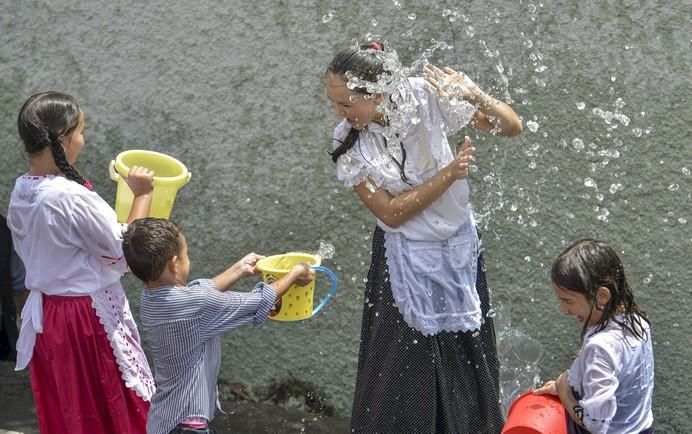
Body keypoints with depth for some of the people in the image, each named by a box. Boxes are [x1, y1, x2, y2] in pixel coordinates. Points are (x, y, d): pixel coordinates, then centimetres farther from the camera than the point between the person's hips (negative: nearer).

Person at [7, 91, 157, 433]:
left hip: (45, 313, 8)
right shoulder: (72, 197, -28)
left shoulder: (20, 193, -3)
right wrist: (141, 196, -9)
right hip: (89, 318, -8)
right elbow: (124, 250, -19)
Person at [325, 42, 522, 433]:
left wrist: (477, 98, -36)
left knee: (466, 355, 18)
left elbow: (512, 127, -16)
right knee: (404, 372, 5)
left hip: (459, 247, 1)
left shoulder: (424, 96, -21)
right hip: (407, 260, -1)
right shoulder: (348, 141, -18)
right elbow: (391, 213, -19)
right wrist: (448, 175, -27)